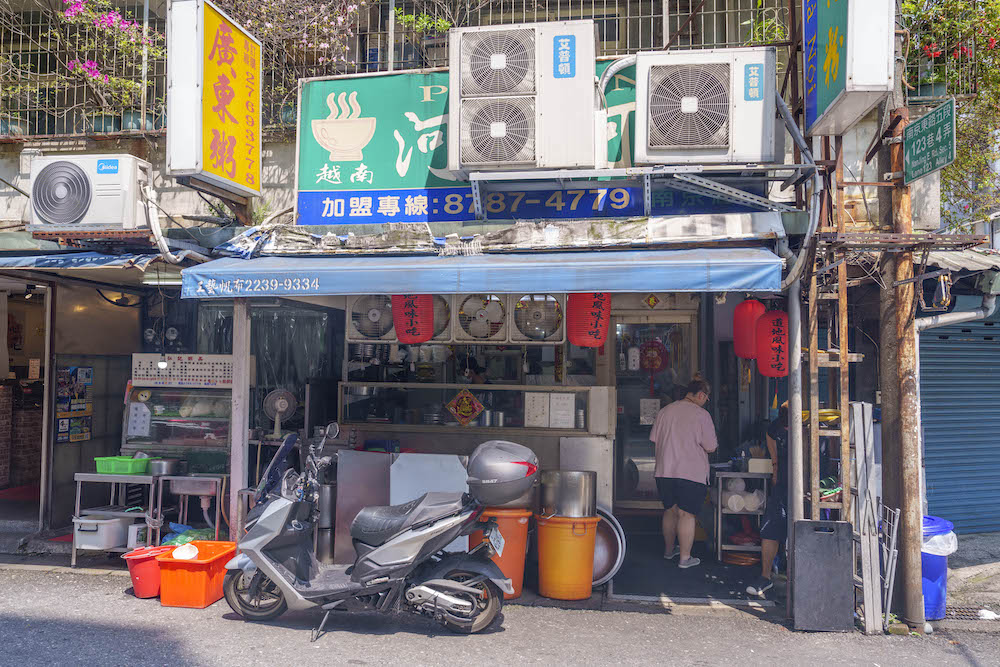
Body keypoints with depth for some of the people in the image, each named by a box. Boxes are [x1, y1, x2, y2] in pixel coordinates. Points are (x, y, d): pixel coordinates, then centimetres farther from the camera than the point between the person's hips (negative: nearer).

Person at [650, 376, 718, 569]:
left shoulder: (664, 411, 7)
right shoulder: (702, 415, -8)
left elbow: (654, 440, 13)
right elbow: (710, 447, -8)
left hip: (664, 471, 5)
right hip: (691, 472, -5)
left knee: (670, 510, 18)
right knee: (686, 514, -1)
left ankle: (668, 550, 32)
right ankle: (685, 557, 3)